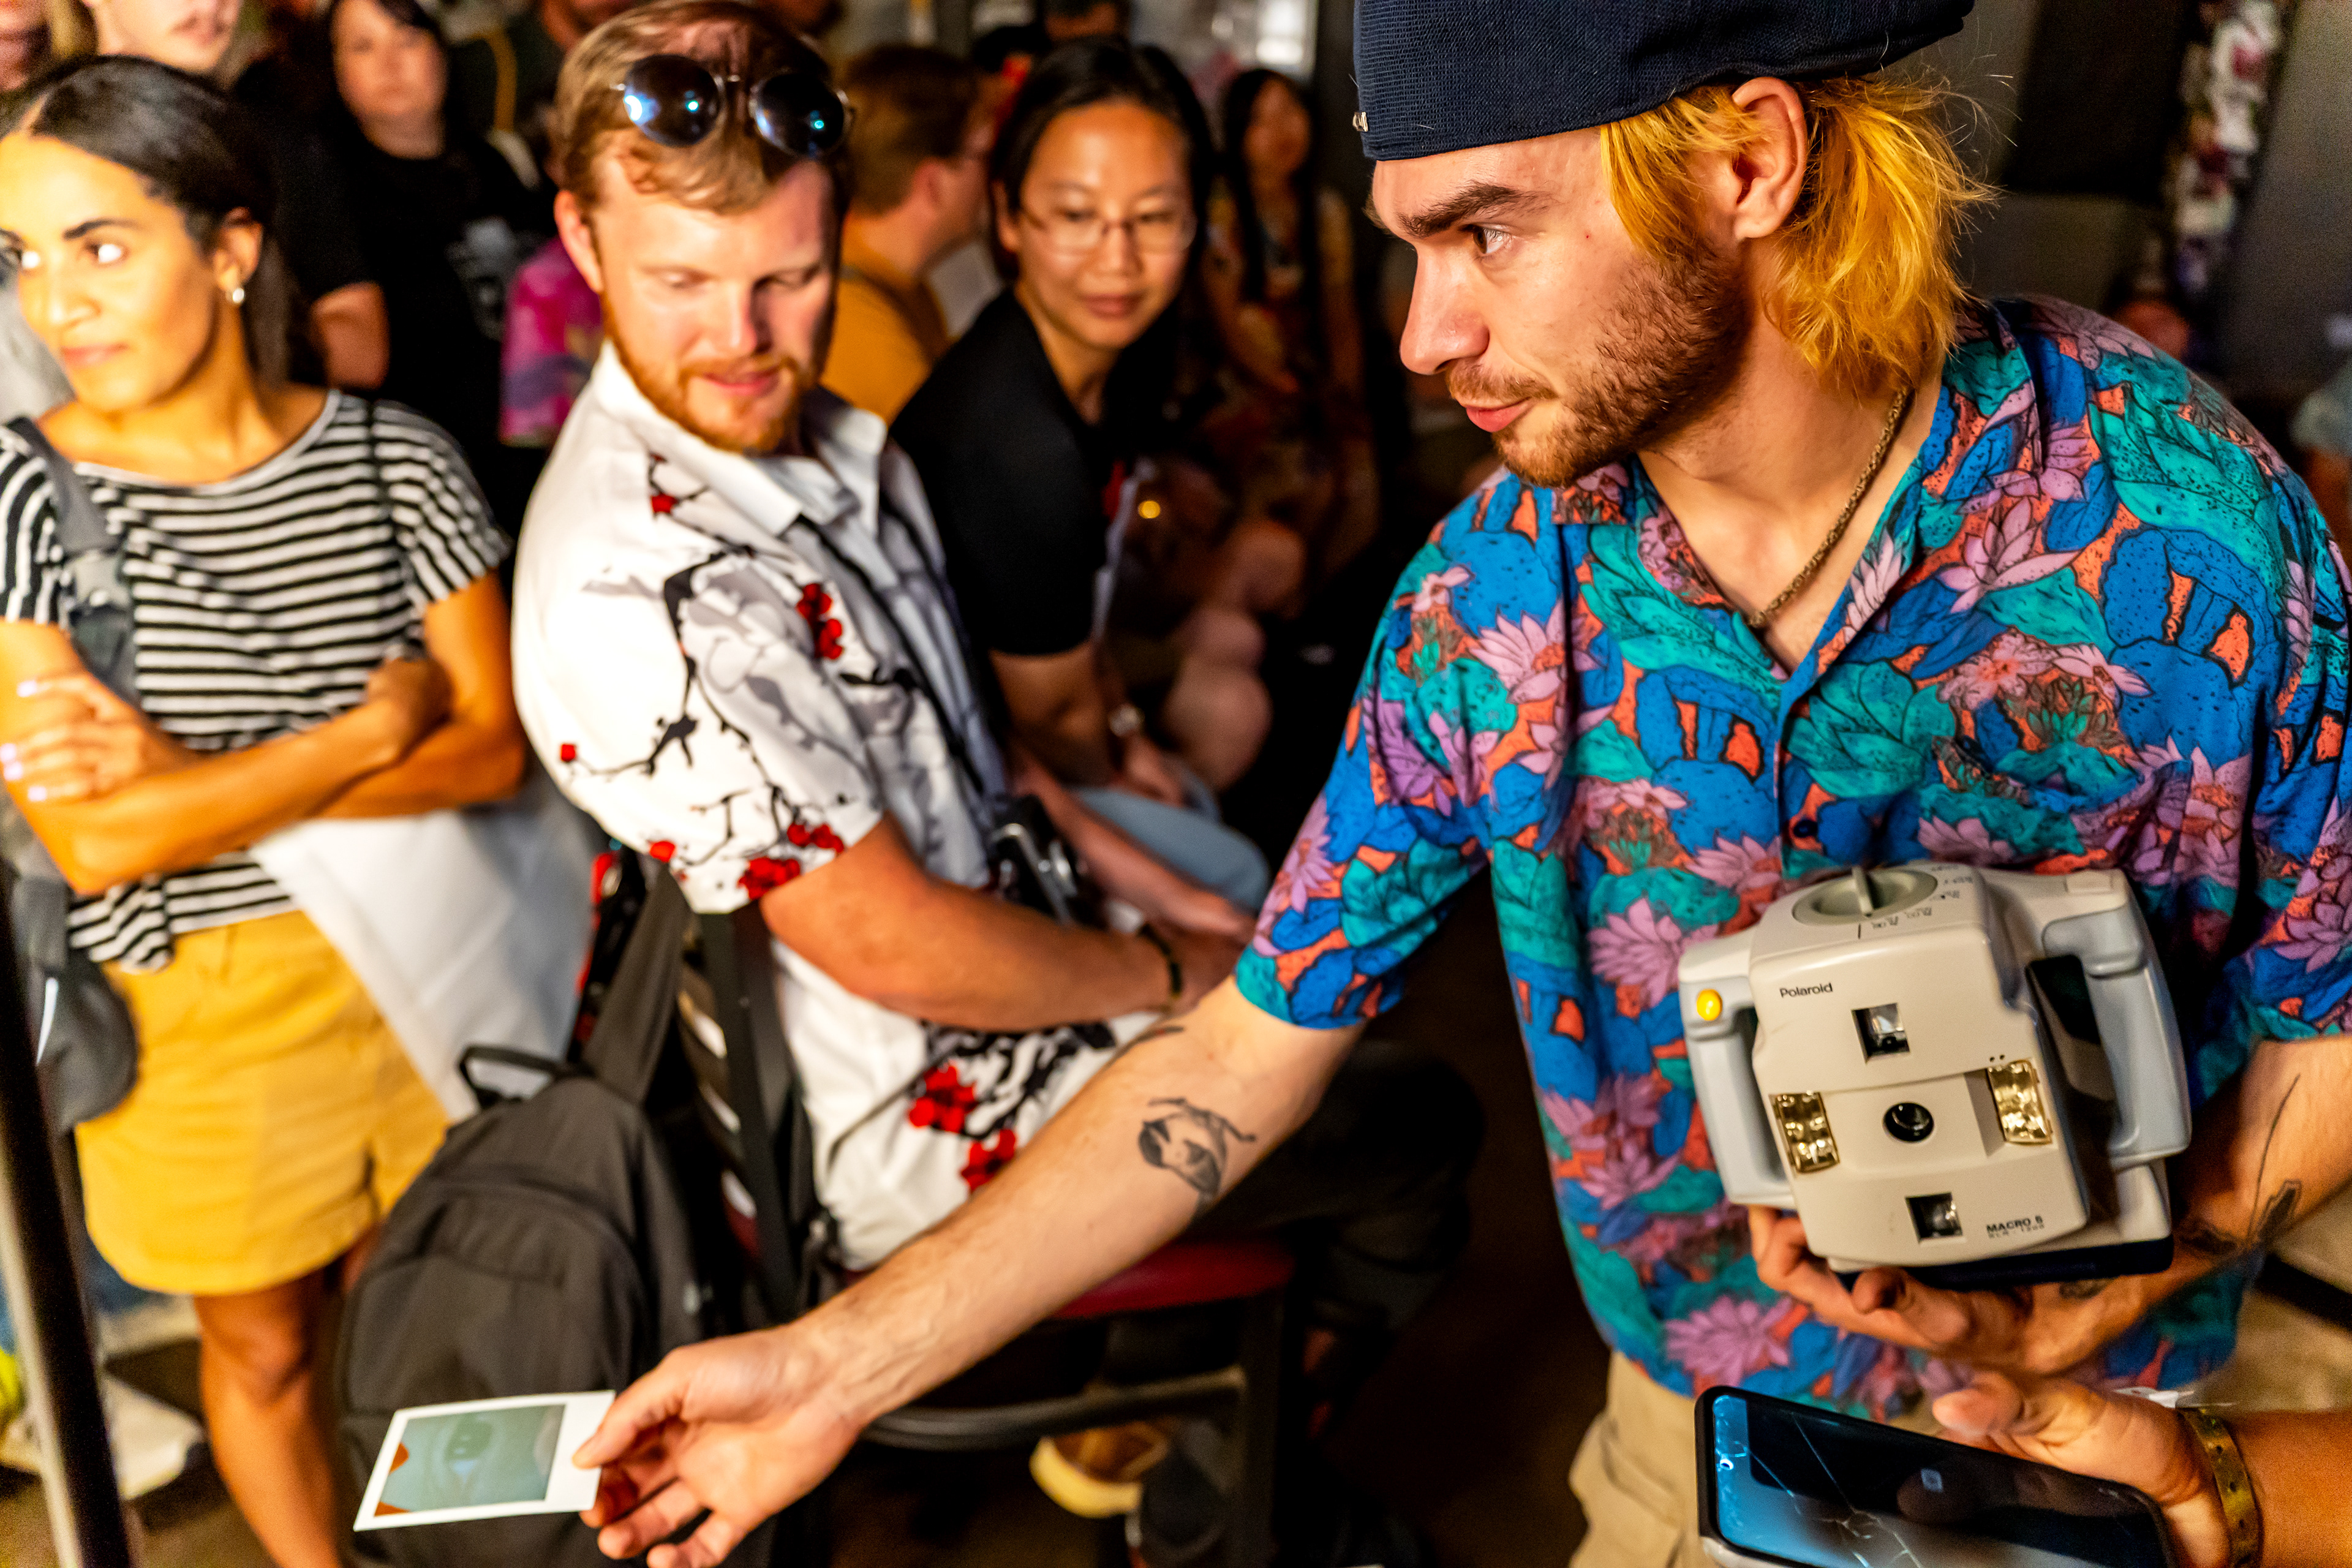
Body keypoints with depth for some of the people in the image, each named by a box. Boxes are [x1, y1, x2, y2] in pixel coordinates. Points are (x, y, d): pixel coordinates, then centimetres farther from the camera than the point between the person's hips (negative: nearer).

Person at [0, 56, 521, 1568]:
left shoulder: (395, 456, -7)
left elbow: (494, 751, -11)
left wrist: (189, 780, -21)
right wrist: (380, 724, -17)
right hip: (198, 1010, -1)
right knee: (266, 1347, 19)